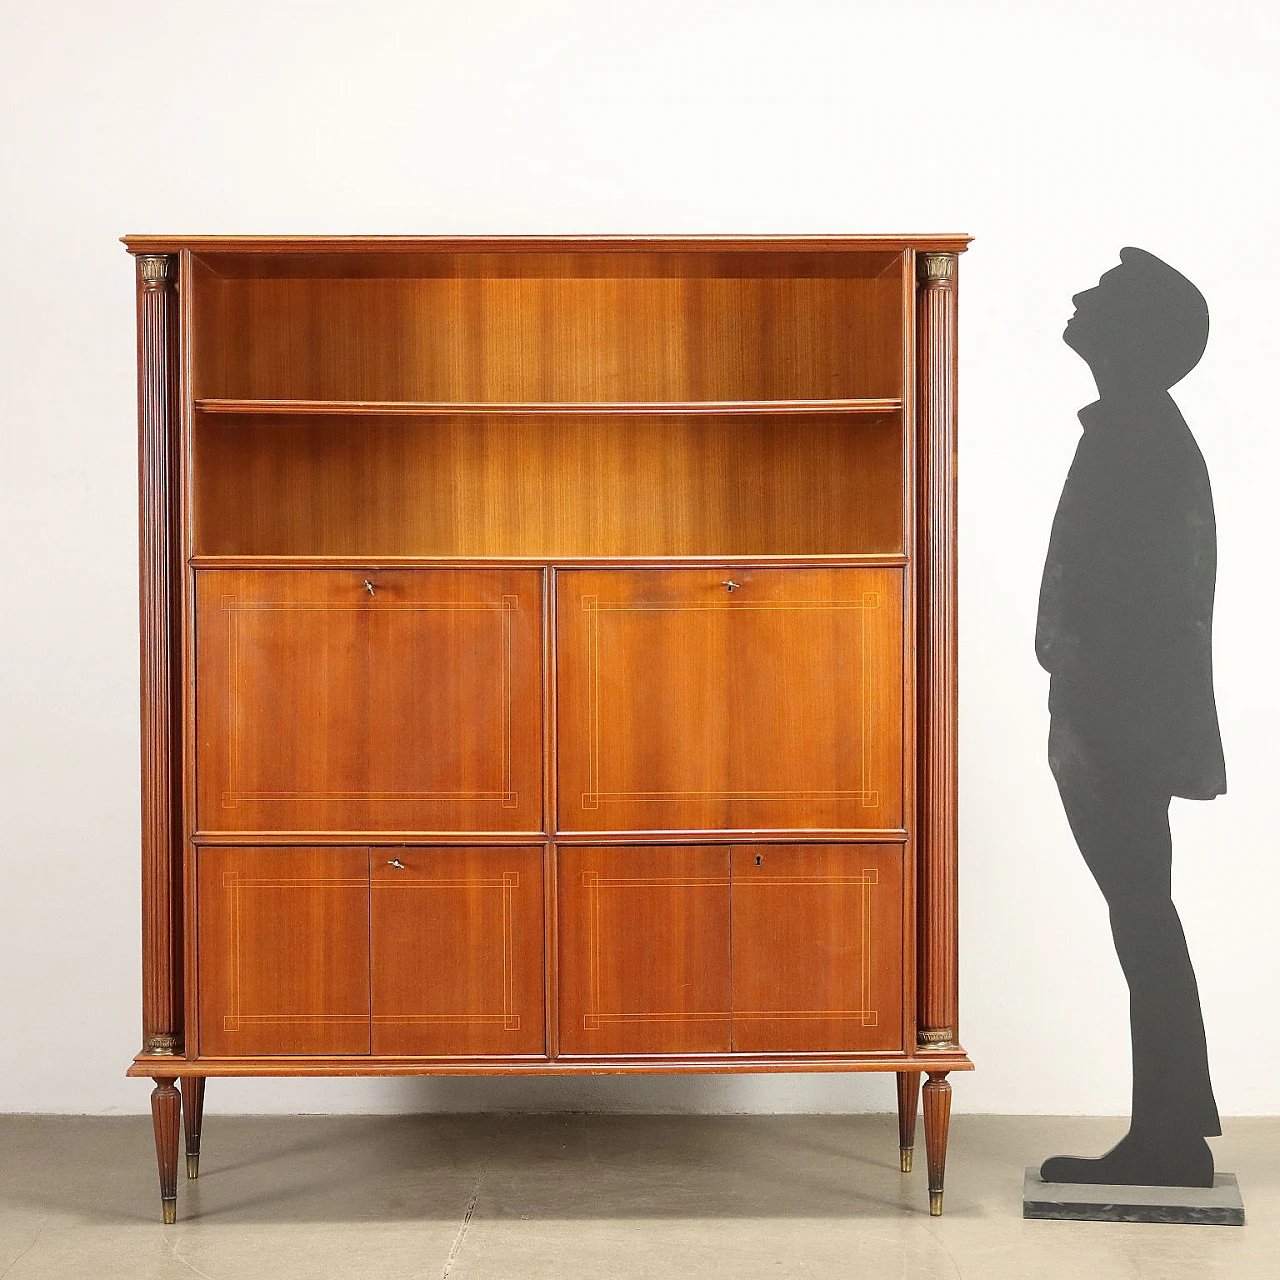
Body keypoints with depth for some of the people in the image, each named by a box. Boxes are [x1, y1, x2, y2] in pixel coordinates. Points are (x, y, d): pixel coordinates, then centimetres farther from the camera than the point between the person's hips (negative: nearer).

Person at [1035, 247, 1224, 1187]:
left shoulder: (1134, 438, -14)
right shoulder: (1149, 434, 18)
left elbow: (1119, 599, -20)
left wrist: (1081, 722, -20)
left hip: (1120, 725, -10)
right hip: (1131, 720, 10)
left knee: (1142, 920, -4)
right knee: (1143, 919, 11)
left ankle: (1170, 1140, 5)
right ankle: (1171, 1136, 19)